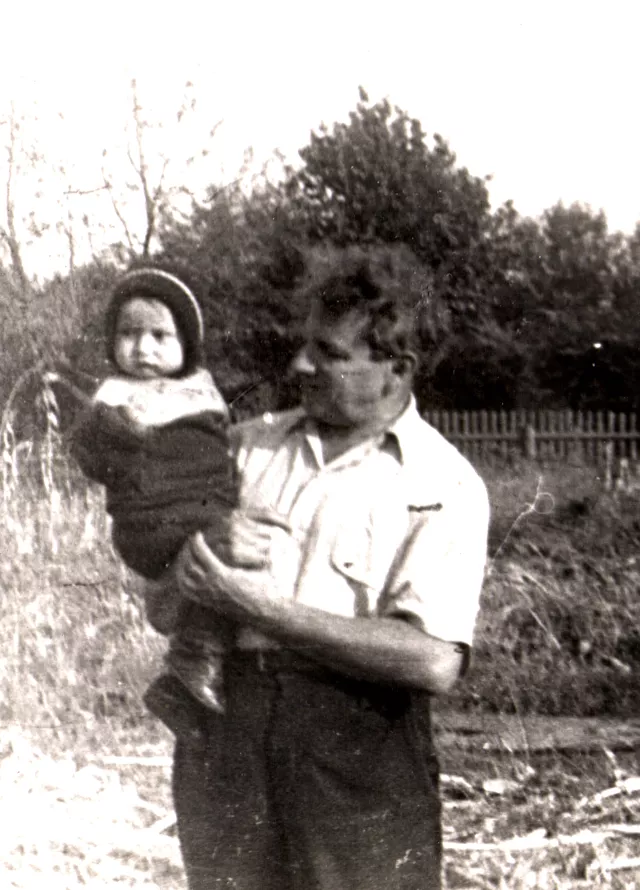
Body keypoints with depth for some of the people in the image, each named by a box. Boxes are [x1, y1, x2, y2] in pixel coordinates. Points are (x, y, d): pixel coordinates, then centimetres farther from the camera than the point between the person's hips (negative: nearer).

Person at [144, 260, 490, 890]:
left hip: (359, 737, -4)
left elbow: (434, 661, -17)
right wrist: (214, 554, -12)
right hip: (222, 725, 4)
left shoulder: (444, 485, -3)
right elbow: (161, 609, 11)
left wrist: (259, 605, -17)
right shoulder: (248, 447, 13)